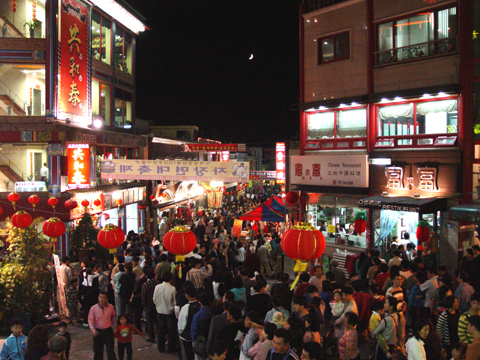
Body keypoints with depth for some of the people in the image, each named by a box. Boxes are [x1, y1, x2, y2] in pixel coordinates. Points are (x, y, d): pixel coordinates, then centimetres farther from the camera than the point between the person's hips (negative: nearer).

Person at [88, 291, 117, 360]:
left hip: (108, 331, 0)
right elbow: (90, 320, -9)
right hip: (98, 332, 0)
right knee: (97, 351, 10)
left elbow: (113, 317, 12)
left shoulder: (110, 307, -5)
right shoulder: (93, 308, -10)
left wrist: (115, 327, 11)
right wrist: (93, 330, -22)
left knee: (110, 349, 3)